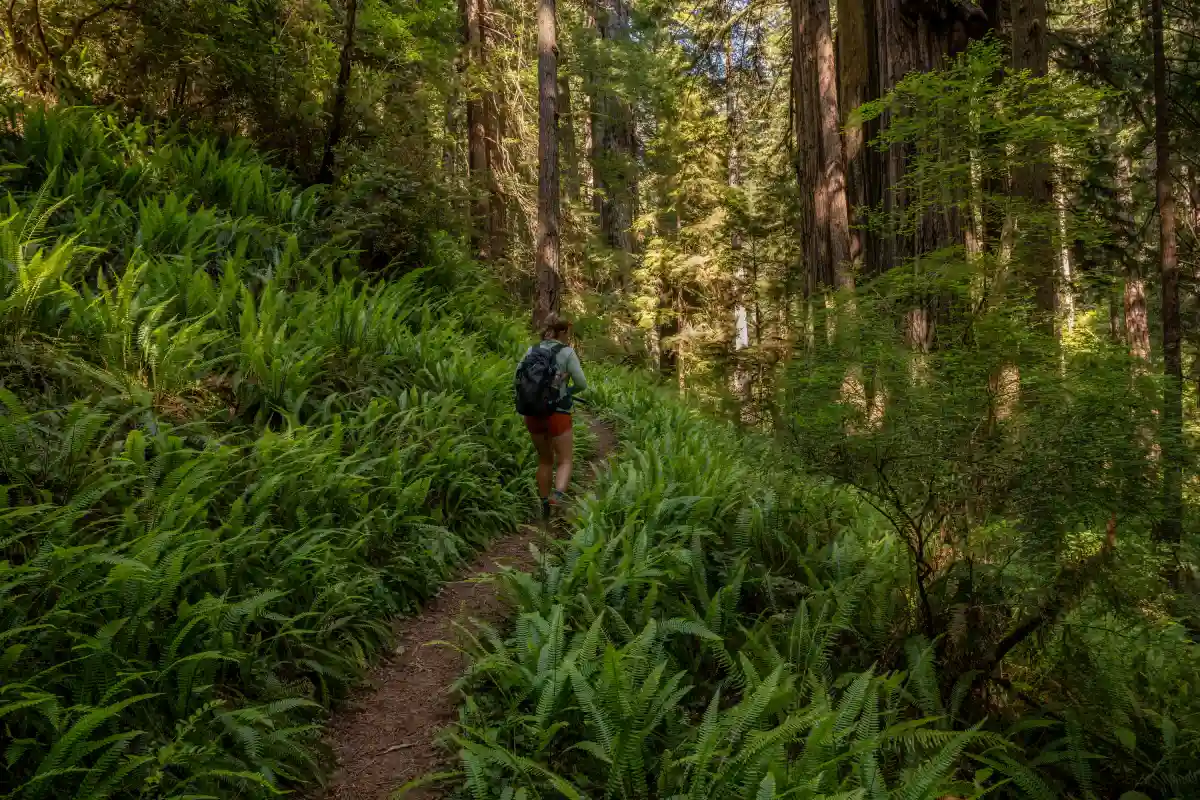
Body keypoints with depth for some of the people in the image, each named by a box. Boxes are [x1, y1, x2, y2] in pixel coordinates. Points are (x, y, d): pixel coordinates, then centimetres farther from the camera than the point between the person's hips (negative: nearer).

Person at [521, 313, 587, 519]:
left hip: (533, 413, 4)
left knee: (545, 460, 20)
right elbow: (581, 384, -5)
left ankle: (545, 505, 25)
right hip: (557, 414, -4)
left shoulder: (531, 350, 6)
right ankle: (557, 494, -21)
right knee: (565, 461, 6)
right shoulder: (567, 352, -6)